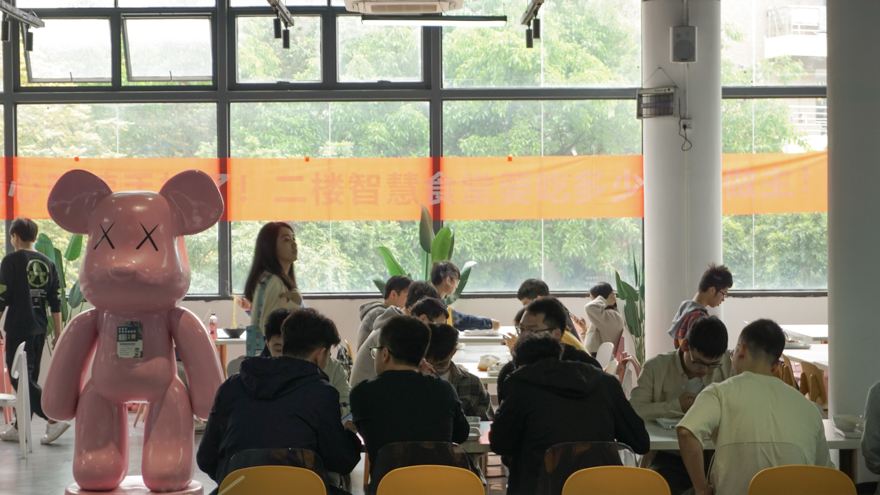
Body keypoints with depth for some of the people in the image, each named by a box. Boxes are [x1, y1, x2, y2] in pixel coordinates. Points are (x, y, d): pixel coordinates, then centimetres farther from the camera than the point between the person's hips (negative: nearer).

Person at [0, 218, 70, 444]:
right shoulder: (47, 263, 9)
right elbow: (56, 302, 9)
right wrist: (58, 334, 13)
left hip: (18, 329, -7)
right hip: (39, 330, 7)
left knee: (21, 379, -6)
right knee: (29, 379, 13)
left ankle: (55, 420, -18)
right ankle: (19, 428, 19)